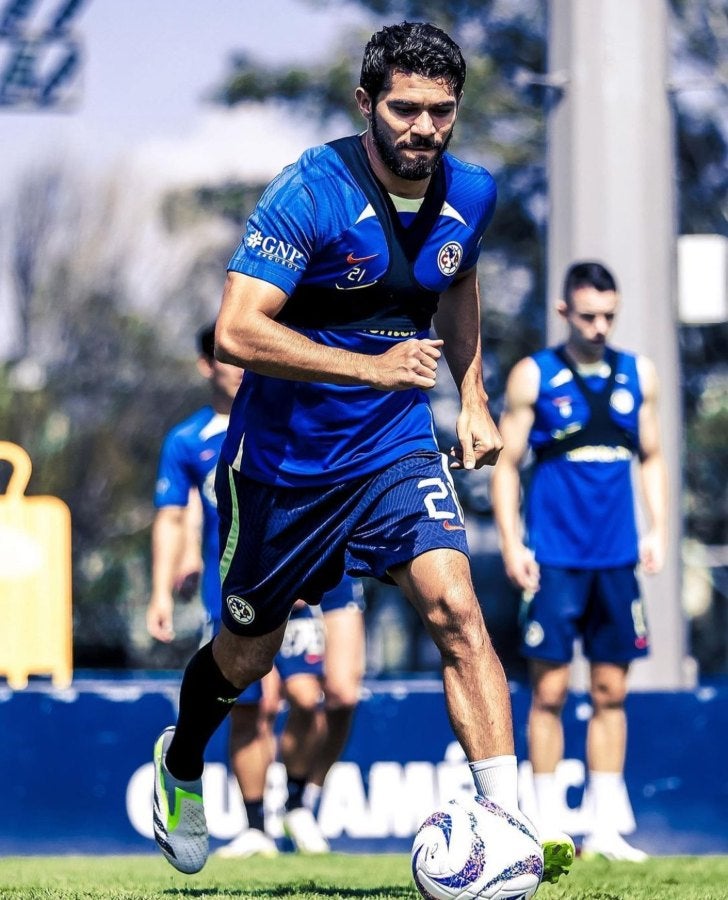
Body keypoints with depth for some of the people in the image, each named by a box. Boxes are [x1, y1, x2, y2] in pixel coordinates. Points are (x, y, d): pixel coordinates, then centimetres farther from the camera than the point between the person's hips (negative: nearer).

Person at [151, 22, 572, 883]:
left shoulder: (469, 194, -4)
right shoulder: (310, 191, -23)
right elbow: (236, 331, -29)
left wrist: (472, 398, 9)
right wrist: (372, 368, -37)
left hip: (397, 448, 3)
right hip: (284, 457, -3)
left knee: (455, 608, -19)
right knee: (247, 653, 13)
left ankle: (508, 822, -22)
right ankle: (179, 764, 45)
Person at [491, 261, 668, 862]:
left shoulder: (638, 375, 10)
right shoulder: (534, 377, 0)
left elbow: (652, 458, 16)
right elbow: (507, 463, 1)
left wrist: (658, 531, 4)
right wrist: (511, 545, -7)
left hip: (617, 559, 3)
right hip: (554, 559, -3)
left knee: (610, 692, 4)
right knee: (551, 689, -4)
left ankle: (605, 830, 8)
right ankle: (545, 827, 1)